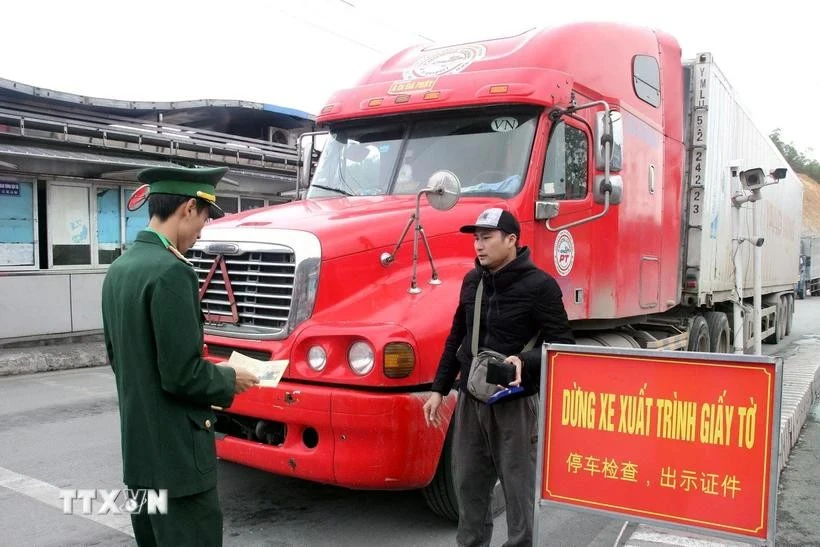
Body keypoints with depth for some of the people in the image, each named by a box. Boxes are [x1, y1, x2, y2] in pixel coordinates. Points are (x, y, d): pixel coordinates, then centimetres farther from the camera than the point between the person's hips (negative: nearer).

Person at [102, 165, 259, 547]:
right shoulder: (171, 272, -22)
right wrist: (228, 380, -5)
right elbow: (182, 374, -24)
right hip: (176, 453, -9)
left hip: (138, 449, 10)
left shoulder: (119, 269, 8)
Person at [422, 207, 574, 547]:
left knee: (518, 487, 5)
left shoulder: (539, 285, -11)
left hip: (515, 403, -6)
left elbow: (562, 345, -10)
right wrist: (439, 389, 13)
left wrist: (525, 362, -28)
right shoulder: (472, 281, 8)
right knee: (469, 485, 15)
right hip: (470, 398, 6)